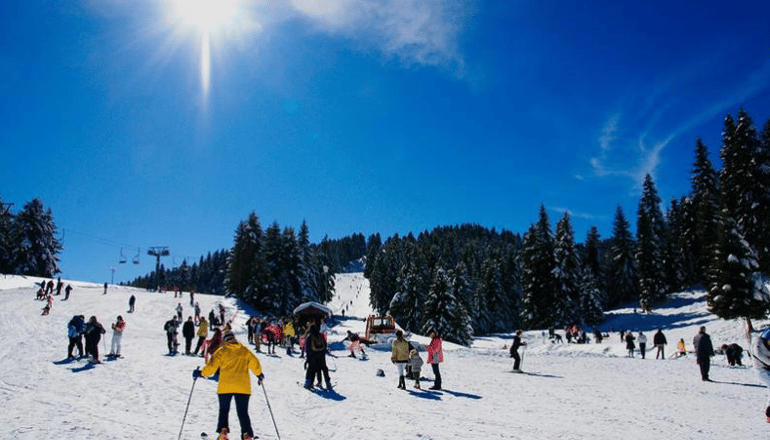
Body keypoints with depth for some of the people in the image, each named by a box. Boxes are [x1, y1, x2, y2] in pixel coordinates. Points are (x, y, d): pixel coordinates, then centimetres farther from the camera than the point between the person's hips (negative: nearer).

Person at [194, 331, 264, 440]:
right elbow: (255, 363, 8)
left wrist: (201, 373, 12)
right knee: (243, 412, 8)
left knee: (224, 410, 16)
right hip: (243, 386, 2)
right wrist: (259, 374, 23)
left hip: (225, 386, -2)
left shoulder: (221, 351, 1)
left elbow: (212, 366, -3)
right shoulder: (245, 351, 8)